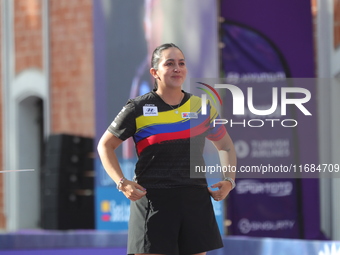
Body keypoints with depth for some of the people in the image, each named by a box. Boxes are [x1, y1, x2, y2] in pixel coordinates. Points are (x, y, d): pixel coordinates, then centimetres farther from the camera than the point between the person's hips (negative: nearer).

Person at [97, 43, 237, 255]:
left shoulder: (202, 107, 7)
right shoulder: (138, 109, -2)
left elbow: (225, 146, 21)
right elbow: (106, 145, 7)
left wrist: (229, 180, 6)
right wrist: (122, 183, -6)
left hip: (195, 199, 3)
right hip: (152, 199, -3)